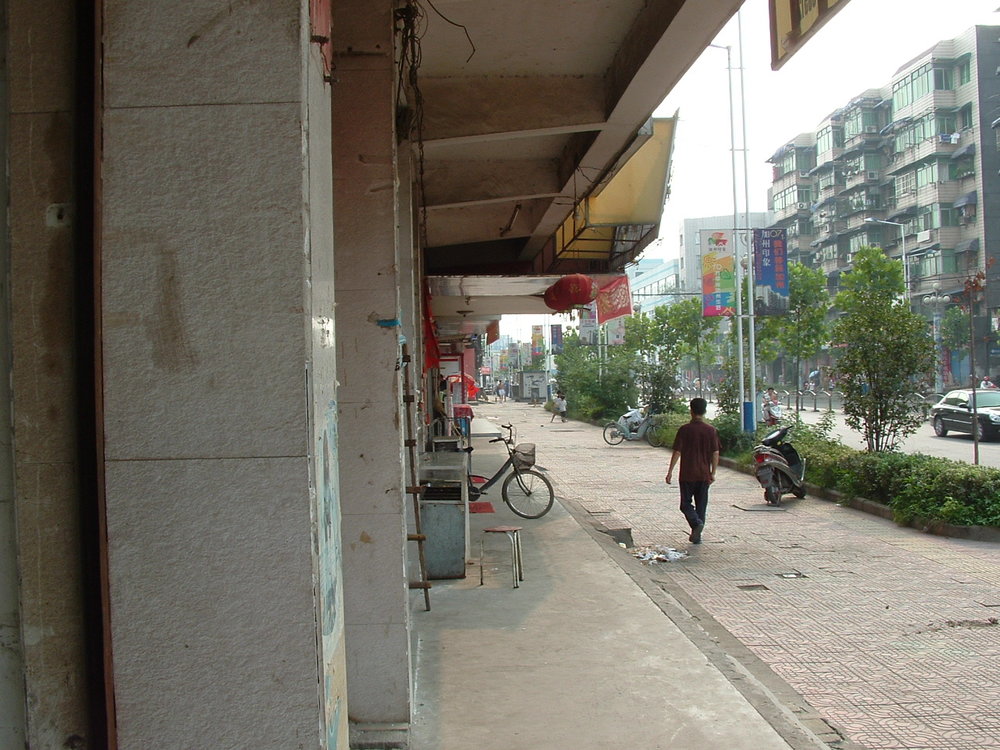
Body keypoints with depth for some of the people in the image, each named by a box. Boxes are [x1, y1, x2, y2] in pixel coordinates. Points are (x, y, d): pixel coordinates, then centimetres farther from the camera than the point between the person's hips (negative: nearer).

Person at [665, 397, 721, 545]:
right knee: (701, 505, 11)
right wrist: (713, 473, 5)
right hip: (704, 474, 3)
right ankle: (697, 536, 13)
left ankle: (696, 523, -18)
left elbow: (677, 452, -10)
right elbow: (716, 453, -2)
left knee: (686, 503, 8)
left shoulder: (684, 429, -8)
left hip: (687, 474, -3)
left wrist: (670, 471, -4)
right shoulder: (711, 430, -1)